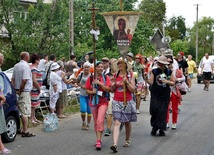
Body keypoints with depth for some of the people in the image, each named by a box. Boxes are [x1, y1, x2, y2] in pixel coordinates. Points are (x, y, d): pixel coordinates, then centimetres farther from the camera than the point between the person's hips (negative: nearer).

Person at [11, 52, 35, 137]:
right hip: (25, 92, -9)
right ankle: (25, 132, -6)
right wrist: (20, 91, -13)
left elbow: (13, 79, 14)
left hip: (18, 91, 9)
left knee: (18, 111, 15)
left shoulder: (16, 66, 13)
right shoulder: (26, 66, -14)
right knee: (25, 112, -6)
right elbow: (24, 80, -22)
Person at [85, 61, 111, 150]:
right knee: (95, 122, 9)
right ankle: (98, 139, 22)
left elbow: (108, 89, -8)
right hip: (93, 102, 3)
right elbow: (87, 90, 5)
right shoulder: (90, 78, 3)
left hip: (103, 102, -2)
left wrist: (100, 83, -18)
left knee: (100, 121, -16)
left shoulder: (106, 78, 0)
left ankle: (98, 141, -16)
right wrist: (92, 92, -15)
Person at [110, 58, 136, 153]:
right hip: (117, 102, 1)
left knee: (127, 122, 13)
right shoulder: (115, 75, 5)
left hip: (127, 102, -1)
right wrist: (113, 85, -10)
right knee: (116, 122, -11)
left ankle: (127, 140, 35)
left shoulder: (130, 75, -2)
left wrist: (126, 81, -19)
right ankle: (115, 144, -21)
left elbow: (132, 90, -7)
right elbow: (112, 90, 10)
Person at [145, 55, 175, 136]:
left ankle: (161, 129, 9)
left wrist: (167, 81, -9)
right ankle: (154, 127, 13)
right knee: (154, 111, -6)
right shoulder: (154, 71, 1)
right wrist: (146, 79, -20)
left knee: (163, 112, 0)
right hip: (155, 95, -1)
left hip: (165, 96, 1)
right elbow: (151, 82, -1)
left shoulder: (168, 72, 5)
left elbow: (173, 83, 9)